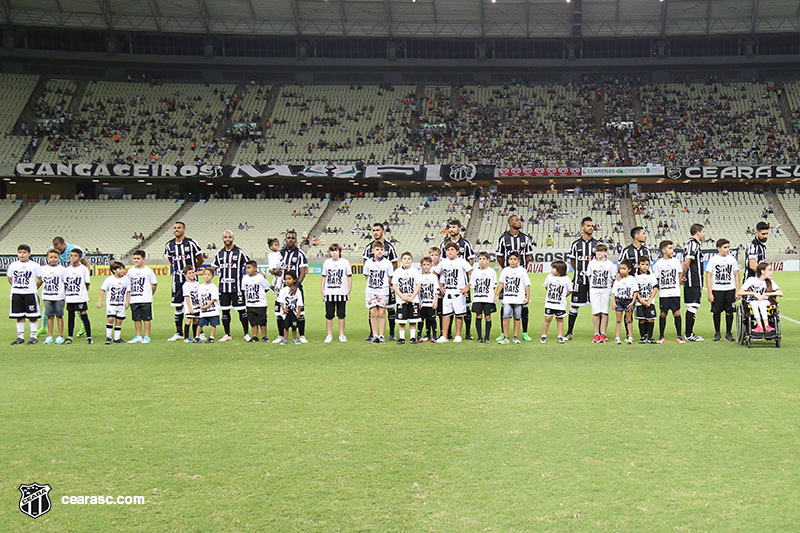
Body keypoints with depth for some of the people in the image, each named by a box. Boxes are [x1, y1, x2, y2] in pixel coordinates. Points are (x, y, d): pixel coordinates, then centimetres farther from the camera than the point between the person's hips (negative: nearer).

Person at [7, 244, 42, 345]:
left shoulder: (34, 265, -3)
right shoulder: (13, 265, 7)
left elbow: (40, 279, 2)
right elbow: (10, 279, 18)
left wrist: (34, 289, 0)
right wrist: (16, 287, 9)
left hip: (30, 293, -3)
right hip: (16, 294, 3)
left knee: (33, 316, 0)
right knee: (19, 316, 8)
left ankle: (33, 336, 8)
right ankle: (20, 337, 14)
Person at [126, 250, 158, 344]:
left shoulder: (148, 271, -2)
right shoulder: (130, 271, 8)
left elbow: (154, 284, 4)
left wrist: (149, 294, 4)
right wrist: (128, 297, 11)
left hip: (146, 300, -4)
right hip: (134, 300, 4)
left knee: (146, 318, 0)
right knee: (136, 318, 8)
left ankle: (147, 336, 6)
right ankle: (138, 336, 17)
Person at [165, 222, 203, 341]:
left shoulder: (191, 243, -5)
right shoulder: (169, 245, 7)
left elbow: (200, 260, 2)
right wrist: (175, 270, 10)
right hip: (177, 279, 4)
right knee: (178, 306, 6)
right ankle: (179, 333, 14)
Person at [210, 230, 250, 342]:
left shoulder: (239, 252, 0)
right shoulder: (219, 253, 12)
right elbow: (213, 268, 19)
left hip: (236, 287, -4)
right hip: (223, 287, 4)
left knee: (241, 310, -4)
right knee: (225, 310, 7)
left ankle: (246, 333, 4)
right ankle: (227, 334, 16)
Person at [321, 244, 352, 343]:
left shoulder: (345, 262, 2)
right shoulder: (327, 262, 8)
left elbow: (349, 277, 7)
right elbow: (324, 277, 13)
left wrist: (349, 291, 1)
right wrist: (322, 290, 7)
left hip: (341, 293, -1)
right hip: (329, 293, 1)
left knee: (341, 315, 4)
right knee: (329, 315, 3)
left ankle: (342, 335, 14)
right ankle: (329, 335, 11)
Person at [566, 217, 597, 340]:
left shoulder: (597, 244, 6)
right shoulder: (575, 244, 3)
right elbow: (572, 261, 11)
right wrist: (579, 273, 6)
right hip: (579, 279, -1)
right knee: (574, 305, 0)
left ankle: (597, 332, 9)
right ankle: (569, 332, 7)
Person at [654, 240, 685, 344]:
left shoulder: (676, 261, 8)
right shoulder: (658, 264, 3)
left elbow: (680, 275, 15)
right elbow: (657, 279, 5)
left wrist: (680, 281, -1)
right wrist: (659, 288, -4)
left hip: (675, 293, 1)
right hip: (663, 294, -1)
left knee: (677, 313, -2)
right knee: (663, 314, 3)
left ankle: (679, 336, 6)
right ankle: (661, 337, 12)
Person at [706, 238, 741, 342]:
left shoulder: (732, 259, 6)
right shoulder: (713, 260, -1)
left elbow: (736, 276, 10)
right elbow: (708, 277, -1)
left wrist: (737, 291, 3)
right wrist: (710, 293, -7)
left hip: (730, 290, 2)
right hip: (717, 290, -2)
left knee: (729, 311, 2)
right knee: (717, 312, 2)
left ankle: (728, 333, 14)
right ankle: (717, 333, 14)